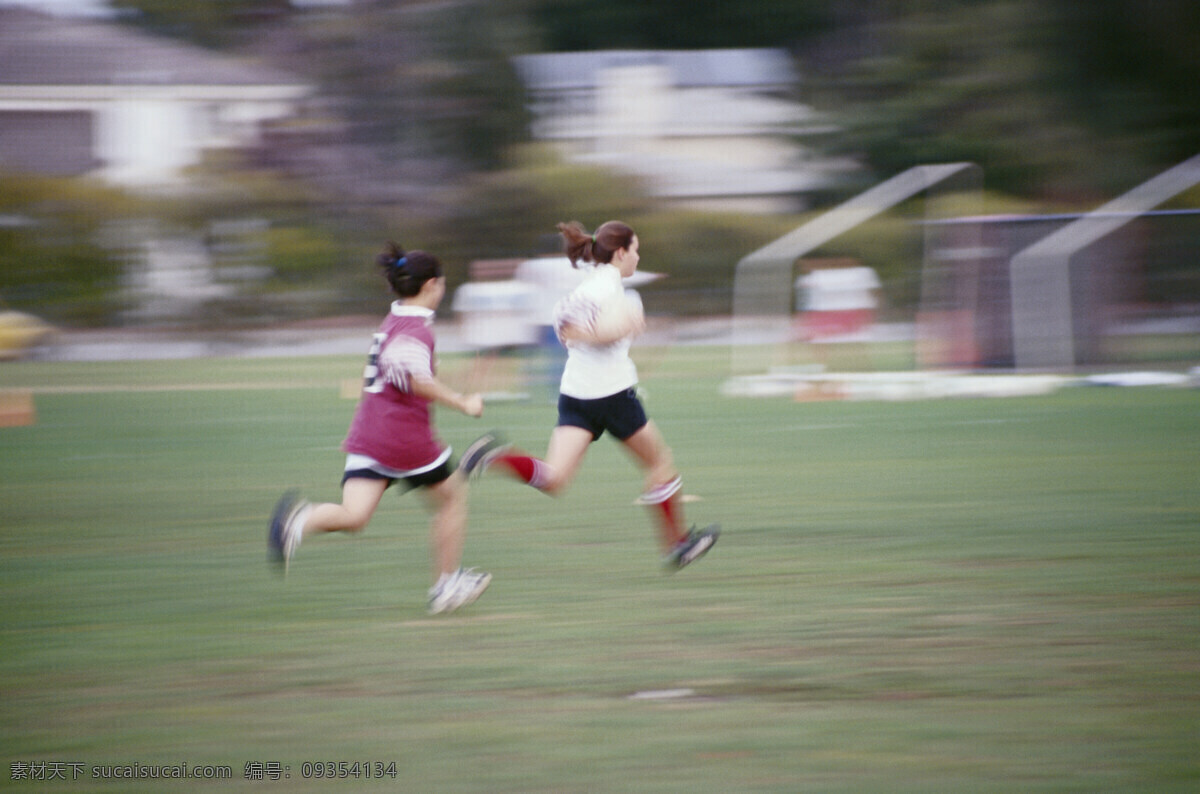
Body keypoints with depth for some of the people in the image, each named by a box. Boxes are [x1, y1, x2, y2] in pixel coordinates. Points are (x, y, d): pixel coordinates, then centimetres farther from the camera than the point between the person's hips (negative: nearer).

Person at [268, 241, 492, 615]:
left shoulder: (391, 322, 16)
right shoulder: (418, 328, -11)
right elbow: (409, 372, -29)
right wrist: (461, 402, -23)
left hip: (365, 436, 7)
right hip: (407, 435, -7)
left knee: (353, 517, -6)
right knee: (451, 497, 18)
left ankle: (300, 520, -37)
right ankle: (446, 585, 25)